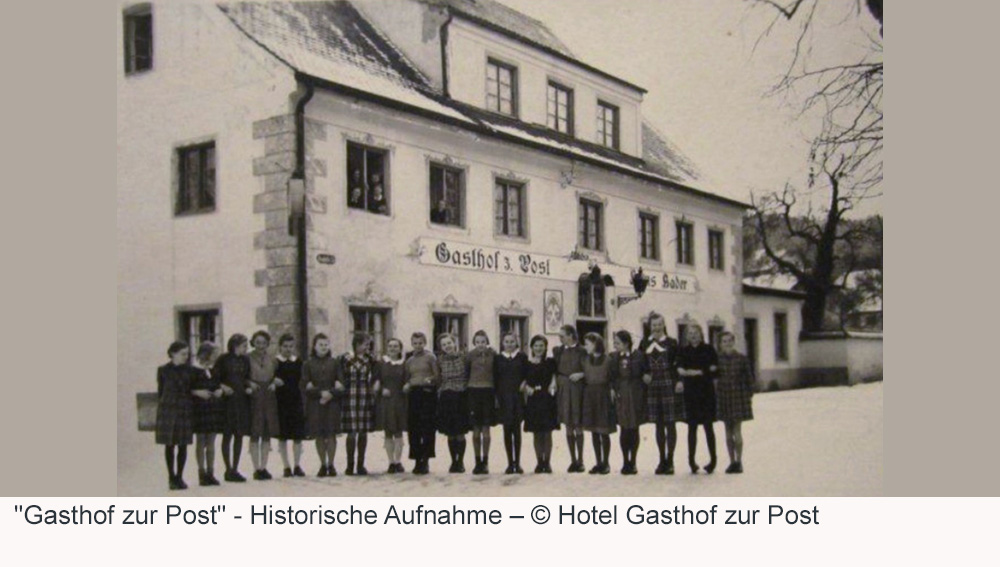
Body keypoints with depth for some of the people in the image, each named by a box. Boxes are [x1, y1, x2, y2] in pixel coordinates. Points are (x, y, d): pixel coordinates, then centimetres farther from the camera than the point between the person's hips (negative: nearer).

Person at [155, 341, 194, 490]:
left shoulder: (189, 370, 7)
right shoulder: (164, 370, 0)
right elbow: (161, 391, 4)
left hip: (185, 410, 2)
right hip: (169, 409, -2)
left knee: (183, 445, 2)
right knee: (170, 444, 2)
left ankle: (179, 477, 11)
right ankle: (172, 478, 10)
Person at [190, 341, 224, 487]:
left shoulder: (213, 371, 13)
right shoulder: (193, 370, -8)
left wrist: (220, 390, 4)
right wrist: (197, 392, -23)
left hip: (214, 409, 6)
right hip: (199, 409, -6)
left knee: (211, 443, 8)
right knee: (201, 442, 1)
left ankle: (210, 473, 12)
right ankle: (202, 473, 6)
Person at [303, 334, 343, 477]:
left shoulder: (334, 362, 6)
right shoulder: (308, 364, 4)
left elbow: (341, 384, 2)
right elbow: (305, 386, -2)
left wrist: (330, 393, -13)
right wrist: (321, 393, -13)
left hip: (332, 403, 0)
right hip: (315, 404, 0)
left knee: (331, 434, -1)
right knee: (319, 436, 2)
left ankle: (331, 465, 7)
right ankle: (323, 465, 10)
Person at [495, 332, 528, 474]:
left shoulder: (522, 357, 5)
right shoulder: (499, 358, 7)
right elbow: (496, 378, 7)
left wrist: (524, 384, -11)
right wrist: (496, 397, 0)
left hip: (518, 395, -1)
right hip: (504, 396, 1)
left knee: (517, 429, 1)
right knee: (507, 429, 2)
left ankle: (517, 463, 7)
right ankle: (510, 463, 8)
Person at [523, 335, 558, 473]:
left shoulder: (550, 362, 4)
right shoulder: (527, 364, 7)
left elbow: (555, 376, 6)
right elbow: (524, 381, 8)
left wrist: (552, 386, -11)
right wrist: (527, 388, -11)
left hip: (547, 400, -1)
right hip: (533, 401, 1)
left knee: (547, 433, 1)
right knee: (537, 434, 5)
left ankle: (547, 462, 8)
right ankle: (539, 462, 12)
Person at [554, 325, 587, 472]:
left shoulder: (581, 351, -4)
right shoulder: (558, 351, 9)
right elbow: (554, 369, 13)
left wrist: (580, 374, -17)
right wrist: (554, 380, -3)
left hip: (576, 390, -4)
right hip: (562, 390, 4)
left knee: (577, 426, 1)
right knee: (568, 427, 7)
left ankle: (580, 460, 9)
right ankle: (573, 460, 14)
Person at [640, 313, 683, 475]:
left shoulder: (671, 343, 1)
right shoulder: (644, 344, 9)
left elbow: (678, 364, 0)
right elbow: (641, 364, 13)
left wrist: (679, 381, -12)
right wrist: (644, 375, -5)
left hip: (669, 386, -3)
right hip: (652, 387, 3)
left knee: (670, 424, -2)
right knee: (658, 425, 7)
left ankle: (670, 460, 4)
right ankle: (662, 460, 14)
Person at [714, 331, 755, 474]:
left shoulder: (742, 359, -3)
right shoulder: (718, 359, 2)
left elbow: (750, 378, 3)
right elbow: (713, 377, 8)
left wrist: (749, 394, 0)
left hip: (738, 396, -2)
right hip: (723, 397, 2)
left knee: (737, 431, -4)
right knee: (728, 431, 7)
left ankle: (739, 461, 5)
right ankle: (732, 461, 15)